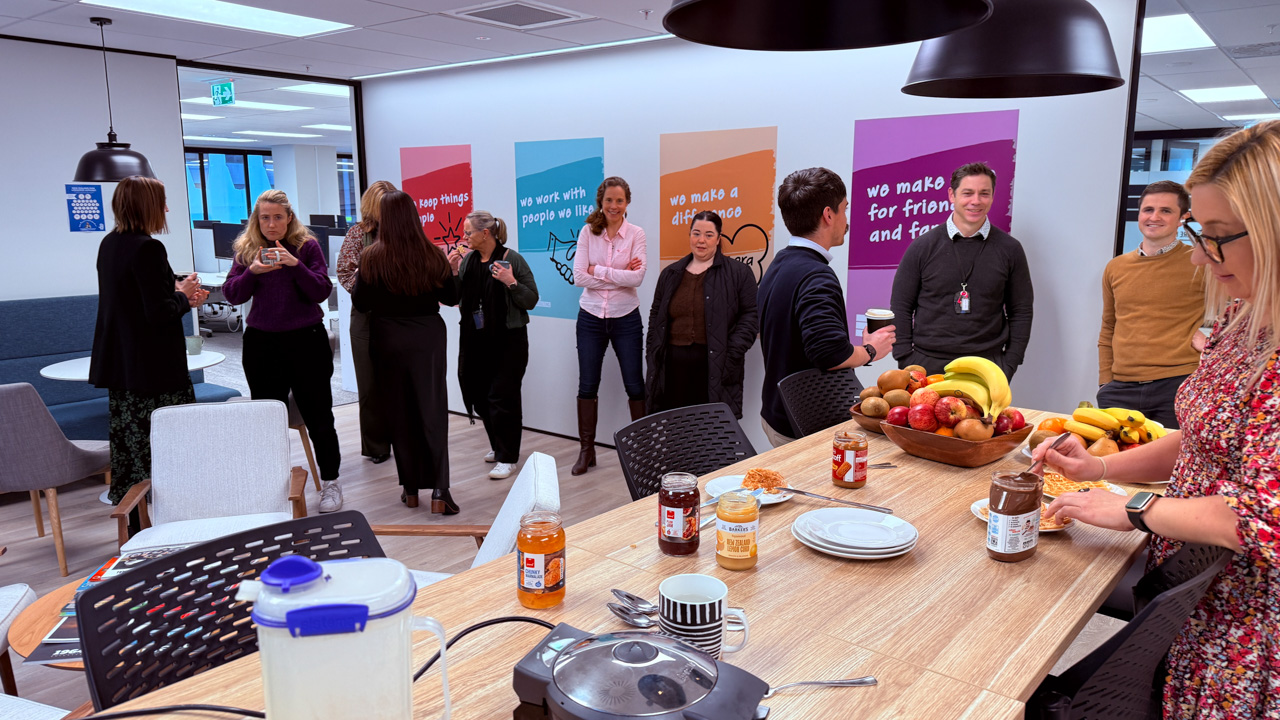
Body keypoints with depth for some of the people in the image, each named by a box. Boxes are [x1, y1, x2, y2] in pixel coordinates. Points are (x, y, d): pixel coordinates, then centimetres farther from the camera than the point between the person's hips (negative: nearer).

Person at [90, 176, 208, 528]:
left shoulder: (109, 244, 10)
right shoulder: (147, 249, -18)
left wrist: (181, 296, 16)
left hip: (119, 364, 9)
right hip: (153, 367, -9)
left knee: (130, 445, 13)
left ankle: (136, 528, 23)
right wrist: (184, 296, -2)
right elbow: (159, 314, -21)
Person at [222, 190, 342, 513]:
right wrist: (252, 271, -16)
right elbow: (231, 295, 1)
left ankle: (330, 483, 16)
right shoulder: (245, 249, 5)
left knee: (318, 416, 4)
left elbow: (322, 292, -9)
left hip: (306, 341, -3)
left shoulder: (307, 246, -3)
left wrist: (295, 264, -23)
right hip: (262, 342, 3)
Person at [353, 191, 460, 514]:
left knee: (399, 414, 11)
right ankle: (439, 492, -2)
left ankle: (411, 489, 19)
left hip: (389, 341, 0)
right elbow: (451, 297, 4)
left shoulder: (372, 257, -9)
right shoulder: (434, 255, -6)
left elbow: (361, 304, -2)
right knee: (433, 411, 4)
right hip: (428, 339, 0)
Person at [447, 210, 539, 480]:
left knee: (502, 396, -4)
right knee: (479, 394, 13)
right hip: (475, 339, 6)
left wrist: (511, 282, -23)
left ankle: (507, 457, 7)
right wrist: (453, 272, -4)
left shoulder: (512, 259, -10)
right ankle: (497, 443, 34)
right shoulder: (467, 260, 6)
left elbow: (531, 300, -9)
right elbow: (455, 298, 9)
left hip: (507, 339, -6)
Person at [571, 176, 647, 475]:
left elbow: (637, 277, -16)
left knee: (635, 385, 4)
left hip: (625, 318, -1)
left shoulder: (636, 234, -3)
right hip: (591, 317, 1)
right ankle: (586, 450, 18)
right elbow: (579, 277, -10)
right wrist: (619, 276, -14)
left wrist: (598, 271, -15)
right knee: (587, 385, 7)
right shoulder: (587, 232, -1)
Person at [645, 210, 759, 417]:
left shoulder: (738, 273, 4)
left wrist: (733, 354, -10)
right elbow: (656, 316, 20)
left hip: (715, 368, -3)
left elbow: (750, 316, 0)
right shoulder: (670, 274, 17)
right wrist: (652, 354, 11)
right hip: (674, 366, 3)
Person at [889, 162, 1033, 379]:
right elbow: (900, 307, 4)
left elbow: (1021, 312, 10)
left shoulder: (1009, 249, 6)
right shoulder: (922, 246, 2)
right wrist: (905, 361, -4)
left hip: (986, 367, 1)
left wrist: (1009, 364, 2)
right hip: (927, 365, -1)